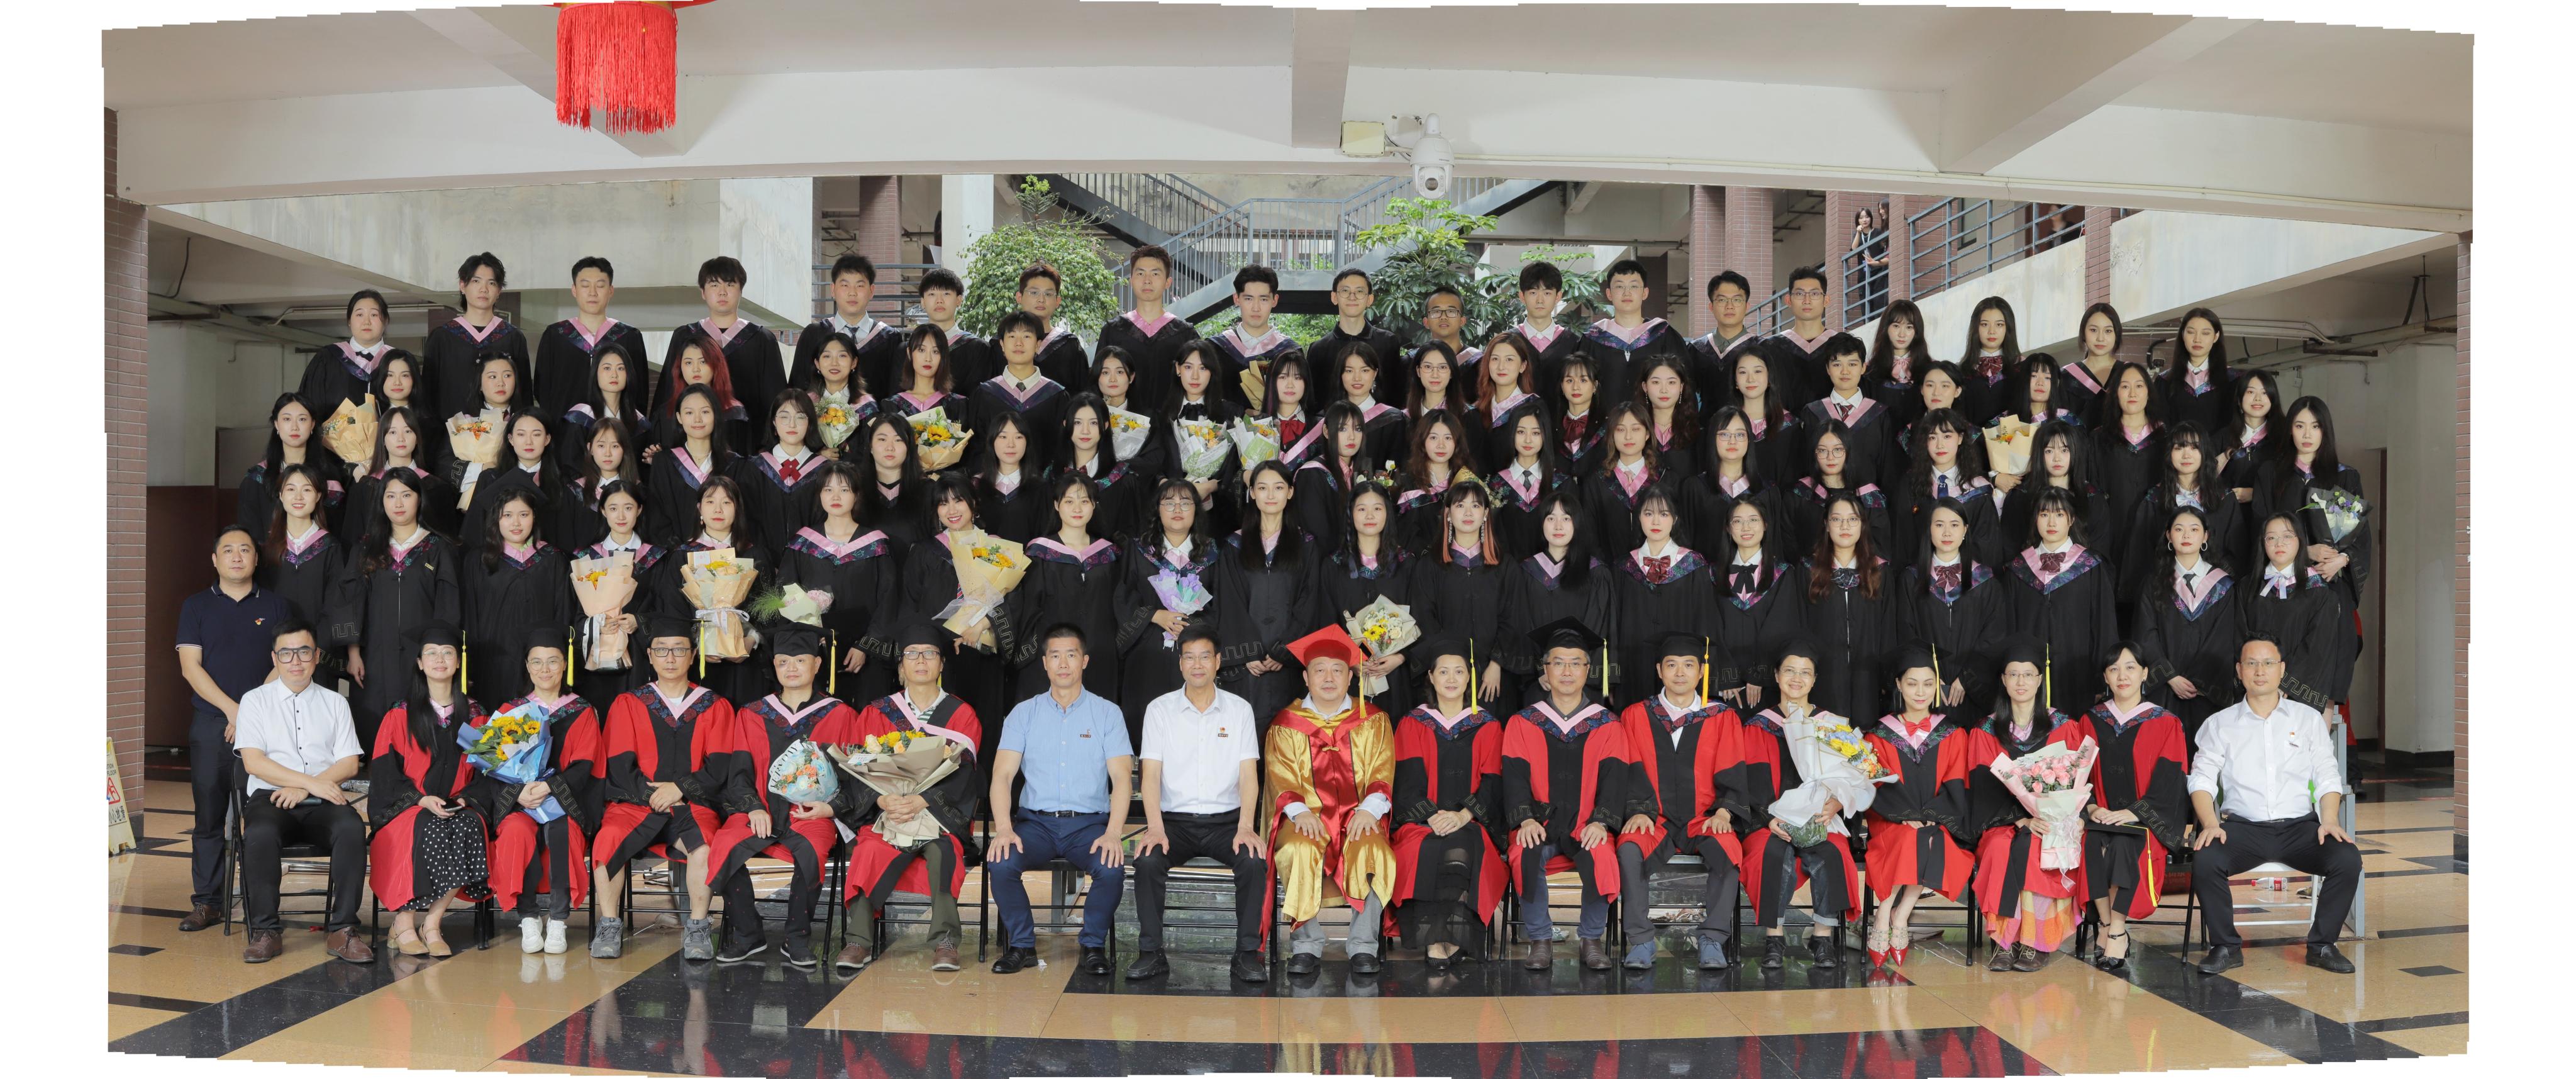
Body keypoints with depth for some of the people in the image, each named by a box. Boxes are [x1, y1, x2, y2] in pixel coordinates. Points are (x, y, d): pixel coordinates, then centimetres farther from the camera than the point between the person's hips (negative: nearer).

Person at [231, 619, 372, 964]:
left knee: (352, 829, -33)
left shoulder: (335, 703, 18)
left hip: (322, 804, 1)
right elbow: (254, 762, -2)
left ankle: (342, 929, -30)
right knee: (260, 835, -36)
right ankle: (265, 930, -25)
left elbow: (350, 764, 8)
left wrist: (302, 790, -9)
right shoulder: (255, 700, 12)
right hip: (270, 797, -1)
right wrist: (313, 782, -12)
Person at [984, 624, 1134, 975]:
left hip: (1090, 821, -1)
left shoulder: (1107, 713, 6)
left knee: (1112, 869, -31)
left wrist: (1113, 833, -19)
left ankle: (1094, 946, -6)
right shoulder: (1024, 713, 9)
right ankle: (1022, 946, -6)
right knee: (999, 863, -28)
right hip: (1036, 821, 1)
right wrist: (1004, 828, -18)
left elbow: (1121, 778, -3)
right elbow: (1002, 775, 0)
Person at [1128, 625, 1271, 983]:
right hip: (1174, 821, 0)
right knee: (1148, 860, -30)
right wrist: (1155, 828, -18)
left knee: (1254, 861, -29)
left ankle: (1248, 953, -17)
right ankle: (1151, 953, -16)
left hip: (1226, 820, 0)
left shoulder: (1240, 709, 6)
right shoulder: (1160, 709, 5)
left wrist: (1246, 828, -16)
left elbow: (1248, 774, 0)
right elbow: (1151, 773, -3)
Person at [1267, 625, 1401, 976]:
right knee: (1299, 852, -34)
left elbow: (1382, 773, 4)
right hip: (1307, 817, 0)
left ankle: (1363, 945, -21)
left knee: (1371, 852, -33)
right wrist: (1299, 811, -18)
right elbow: (1282, 778, 2)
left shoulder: (1372, 720, 14)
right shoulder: (1286, 724, 12)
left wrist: (1369, 809, -16)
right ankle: (1307, 945, -23)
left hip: (1360, 817, 0)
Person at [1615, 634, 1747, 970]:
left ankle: (1713, 940, -24)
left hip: (1704, 820, 0)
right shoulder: (1636, 716, 10)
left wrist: (1724, 811, -14)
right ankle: (1641, 942, -24)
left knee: (1728, 850, -34)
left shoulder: (1723, 719, 10)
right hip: (1655, 821, 0)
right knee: (1630, 850, -33)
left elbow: (1731, 774, 4)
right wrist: (1639, 811, -15)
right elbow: (1631, 773, 3)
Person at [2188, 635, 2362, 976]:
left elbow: (2328, 778, 9)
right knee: (2205, 860, -31)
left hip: (2300, 826, 1)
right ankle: (2226, 947, -12)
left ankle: (2322, 945, -7)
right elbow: (2202, 779, 3)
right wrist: (2210, 824, -15)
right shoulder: (2220, 724, 10)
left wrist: (2330, 820, -10)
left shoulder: (2309, 719, 14)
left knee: (2348, 858, -27)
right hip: (2242, 828, -1)